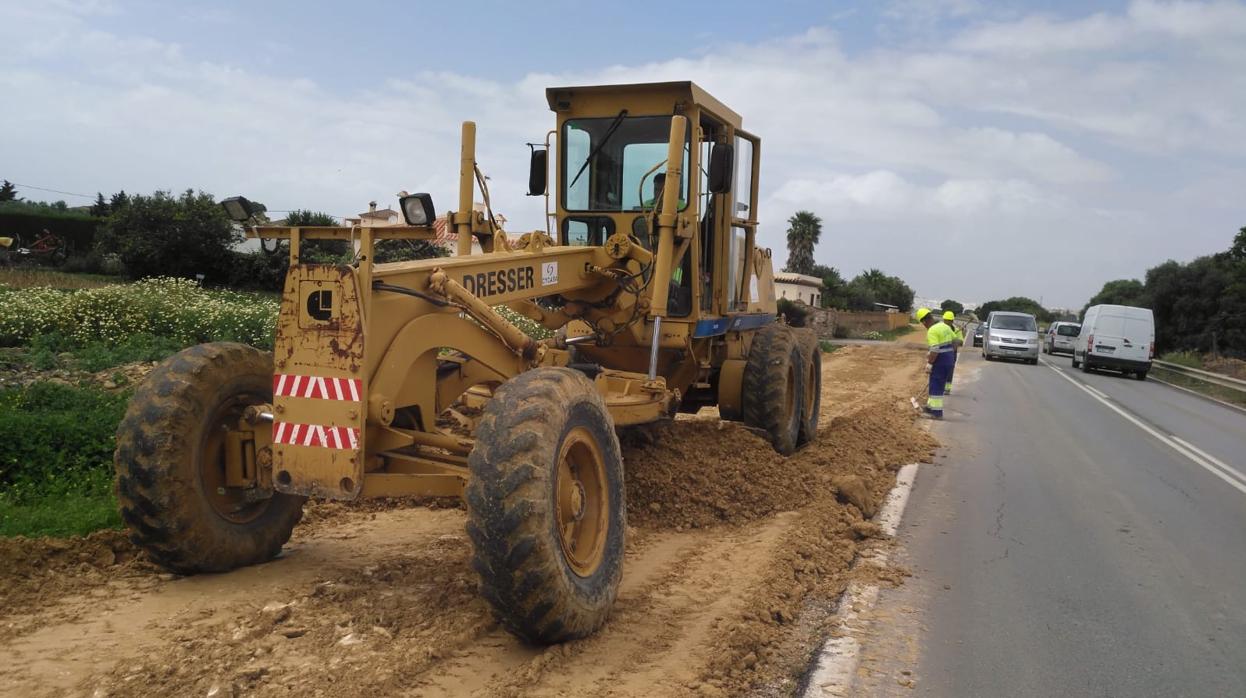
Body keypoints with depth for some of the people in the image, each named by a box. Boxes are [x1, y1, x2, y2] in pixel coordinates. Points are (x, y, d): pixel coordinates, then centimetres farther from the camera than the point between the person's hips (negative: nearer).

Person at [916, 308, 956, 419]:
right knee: (935, 384, 18)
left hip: (940, 361, -9)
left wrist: (929, 363, -17)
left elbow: (934, 350, -25)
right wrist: (951, 354, 27)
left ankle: (937, 412, 1)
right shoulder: (944, 325, 10)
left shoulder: (932, 331, -19)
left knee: (936, 386, -2)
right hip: (949, 359, 9)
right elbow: (955, 340, 17)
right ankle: (931, 406, 28)